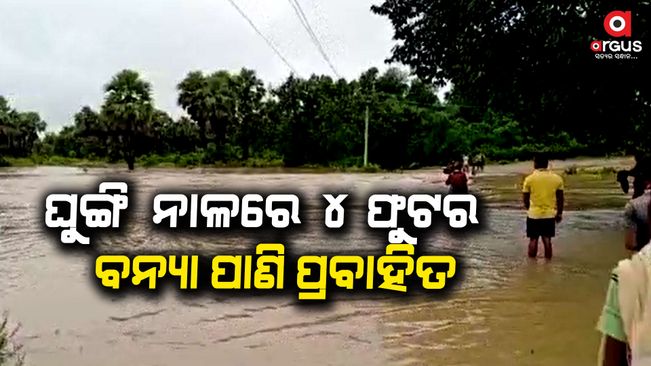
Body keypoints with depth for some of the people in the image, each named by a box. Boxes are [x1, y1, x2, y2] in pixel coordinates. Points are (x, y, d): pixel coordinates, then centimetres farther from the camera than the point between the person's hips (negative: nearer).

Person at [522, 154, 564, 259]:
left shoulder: (530, 179, -9)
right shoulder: (557, 178, -2)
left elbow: (525, 198, -2)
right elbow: (560, 198, 2)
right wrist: (559, 213, 12)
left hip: (534, 214, -2)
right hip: (550, 214, 2)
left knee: (533, 240, 8)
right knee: (547, 240, 10)